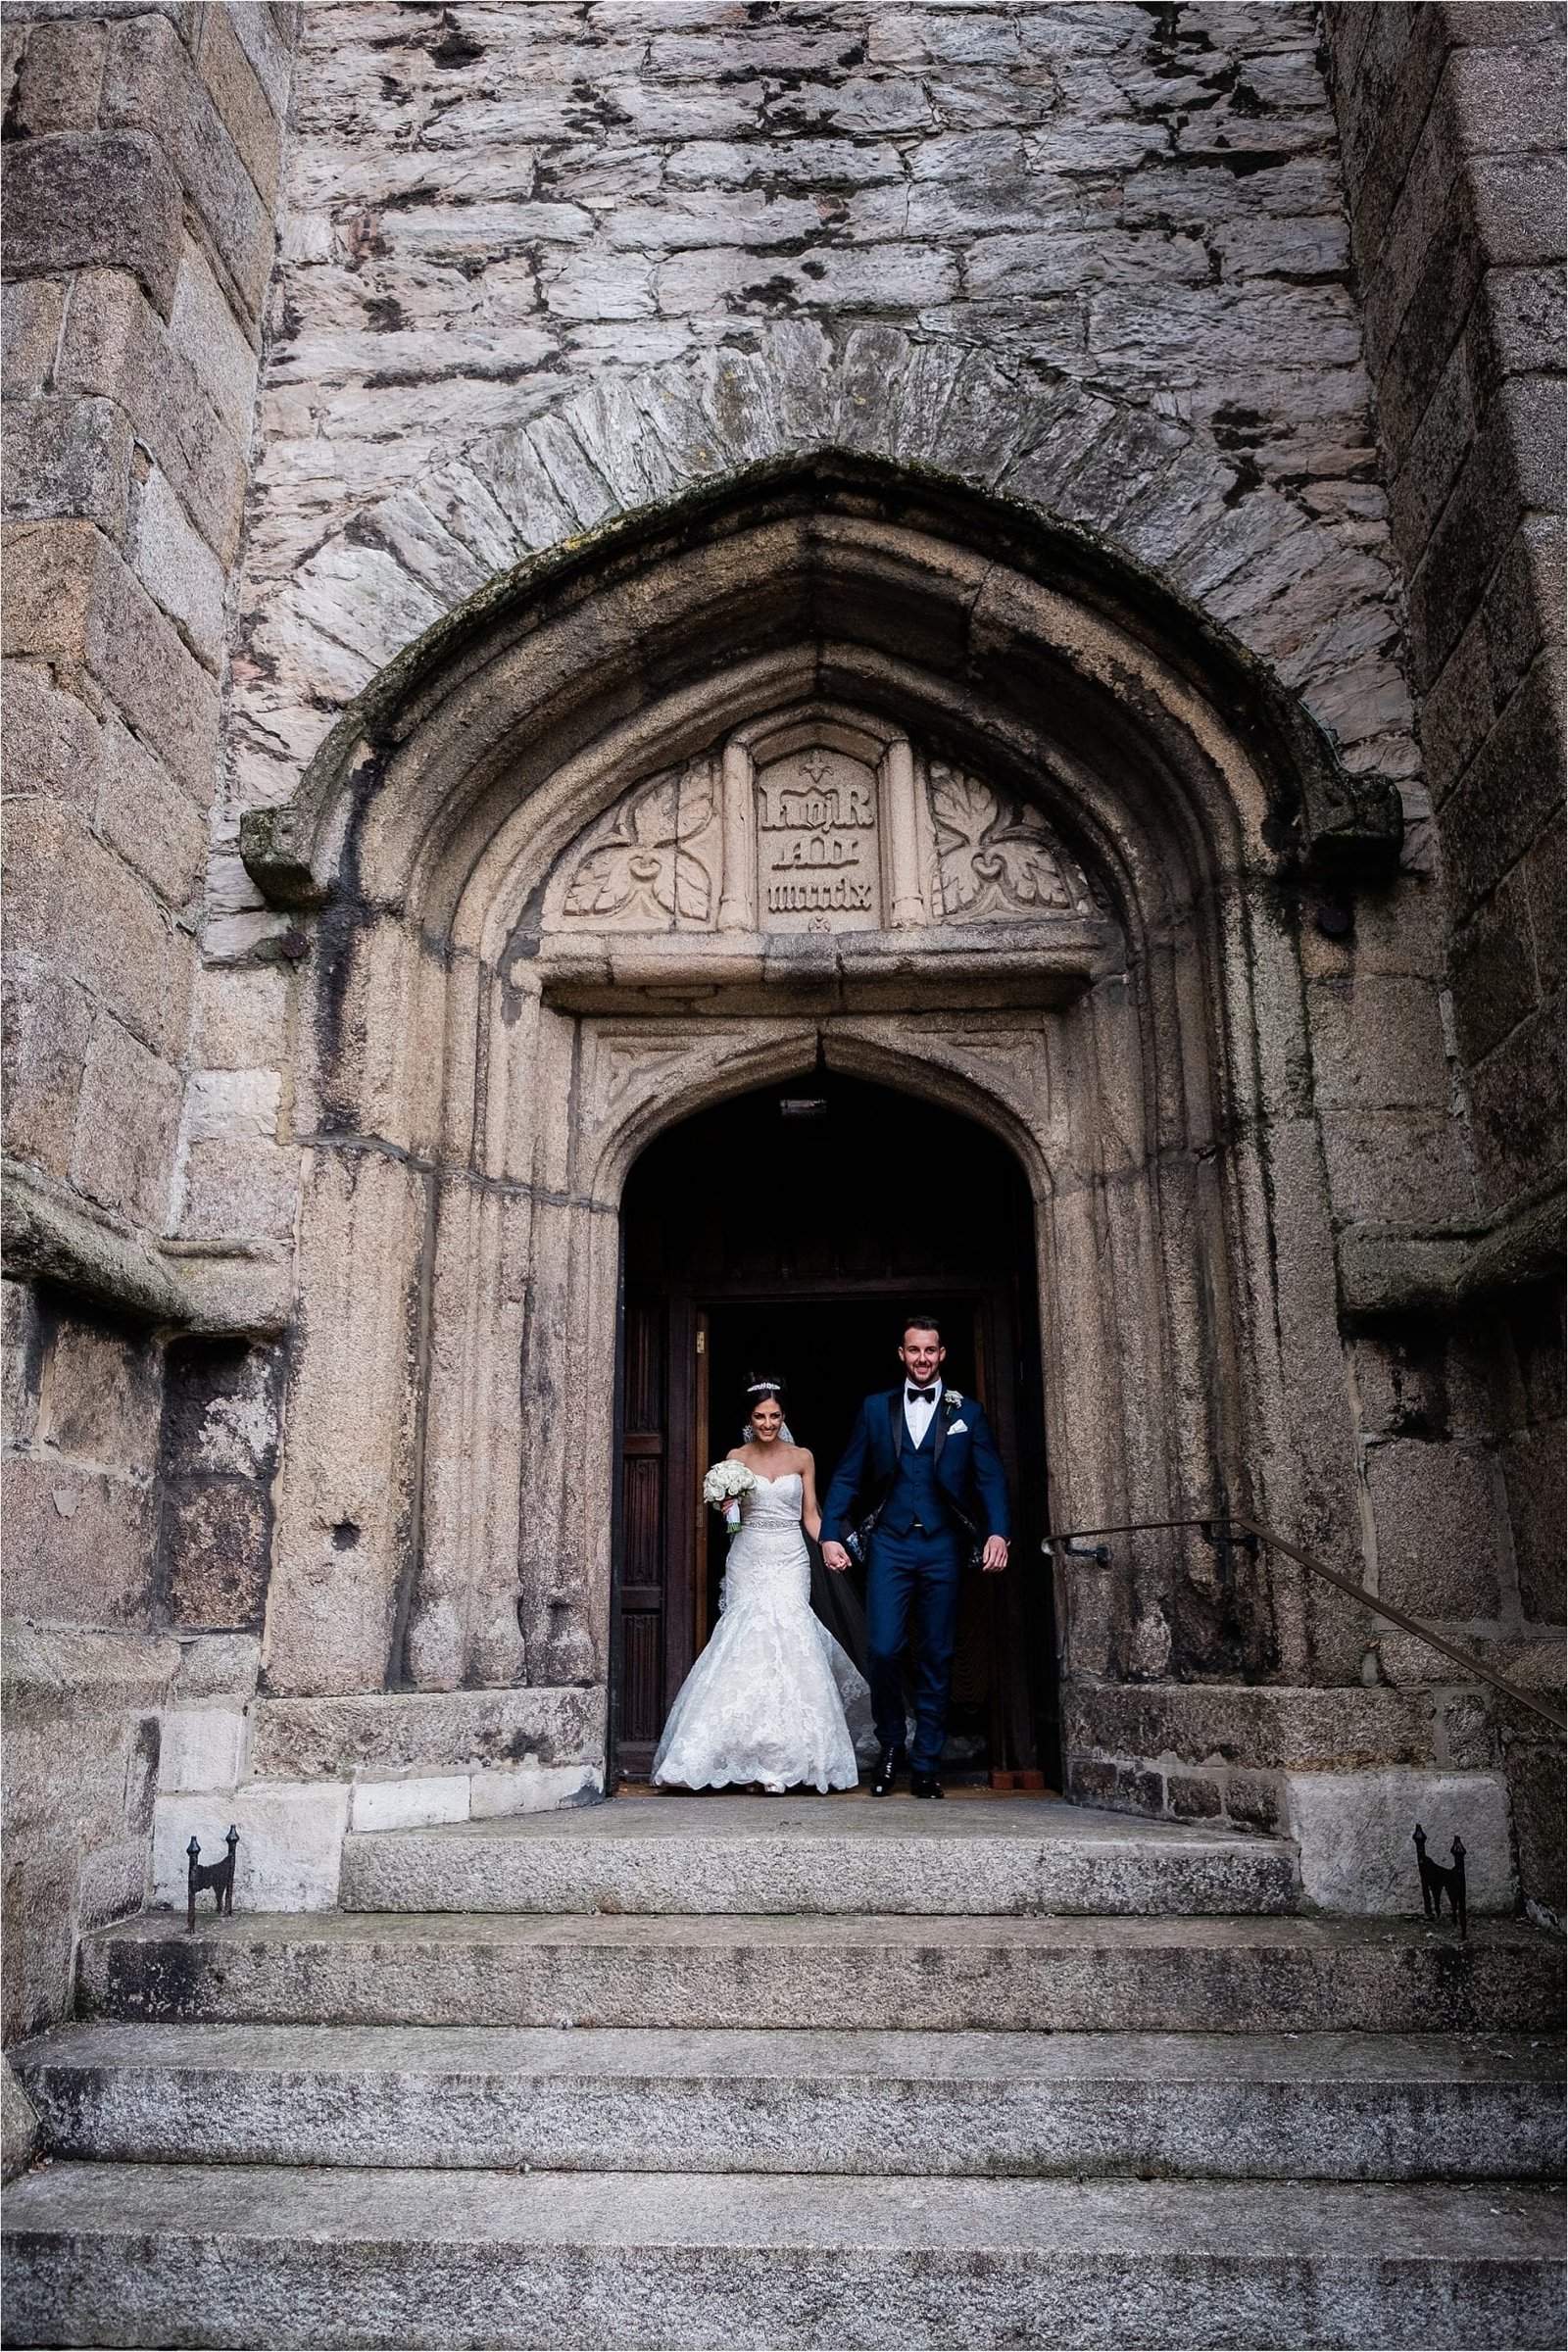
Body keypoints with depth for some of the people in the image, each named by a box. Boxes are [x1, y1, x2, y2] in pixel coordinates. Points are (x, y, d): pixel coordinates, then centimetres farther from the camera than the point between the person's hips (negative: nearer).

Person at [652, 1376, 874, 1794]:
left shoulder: (802, 1458, 6)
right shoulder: (736, 1458, 5)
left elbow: (810, 1515, 8)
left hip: (790, 1561, 0)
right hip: (748, 1560, 0)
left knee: (788, 1644, -12)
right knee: (747, 1647, -8)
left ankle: (787, 1756, -6)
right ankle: (751, 1757, -1)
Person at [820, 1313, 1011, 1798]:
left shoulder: (967, 1412, 9)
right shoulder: (876, 1408, 10)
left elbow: (991, 1477, 2)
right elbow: (846, 1478, 8)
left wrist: (997, 1532, -14)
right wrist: (830, 1534, -3)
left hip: (943, 1546, 0)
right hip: (890, 1544, 0)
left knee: (936, 1658, 4)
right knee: (882, 1649, -8)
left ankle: (925, 1765, 15)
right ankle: (890, 1747, 15)